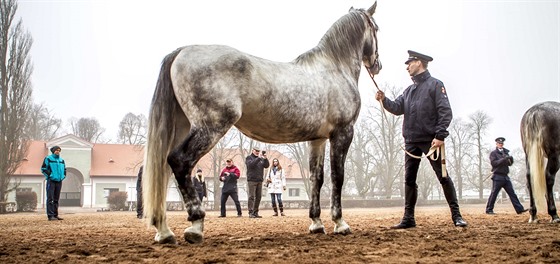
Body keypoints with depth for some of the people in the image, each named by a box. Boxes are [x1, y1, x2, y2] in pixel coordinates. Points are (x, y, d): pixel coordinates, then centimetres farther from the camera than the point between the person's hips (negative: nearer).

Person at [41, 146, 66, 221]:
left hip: (59, 181, 6)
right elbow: (43, 169, -4)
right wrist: (49, 175, -9)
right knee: (50, 199, -8)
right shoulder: (48, 159, -1)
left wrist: (63, 176, 11)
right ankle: (50, 215, -10)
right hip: (51, 181, -6)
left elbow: (64, 169, 25)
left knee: (56, 199, 9)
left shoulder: (61, 160, 15)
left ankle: (55, 215, 13)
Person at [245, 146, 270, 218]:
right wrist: (258, 158, -24)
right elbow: (251, 165, -18)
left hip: (259, 180, 6)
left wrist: (265, 159, -12)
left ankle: (256, 213, 12)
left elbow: (267, 165, 5)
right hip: (252, 180, -6)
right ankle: (251, 213, -9)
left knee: (258, 197, 6)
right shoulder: (249, 158, 1)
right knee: (252, 197, -8)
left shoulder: (261, 159, 16)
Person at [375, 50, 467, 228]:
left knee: (443, 177, -3)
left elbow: (445, 111, -11)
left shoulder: (435, 85, -3)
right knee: (409, 180, 6)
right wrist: (384, 100, -10)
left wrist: (440, 136, -19)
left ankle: (456, 215, 5)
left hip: (430, 141, -6)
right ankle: (408, 218, 11)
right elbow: (397, 108, 8)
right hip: (411, 142, 7)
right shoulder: (409, 90, 18)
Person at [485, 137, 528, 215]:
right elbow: (493, 163, -14)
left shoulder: (505, 152, 17)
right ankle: (489, 210, 5)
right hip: (497, 176, -6)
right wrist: (503, 159, -21)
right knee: (494, 193, -3)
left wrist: (511, 159, -5)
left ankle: (519, 209, 0)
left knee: (512, 193, 2)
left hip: (505, 176, 6)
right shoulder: (493, 153, 0)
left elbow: (509, 164, 17)